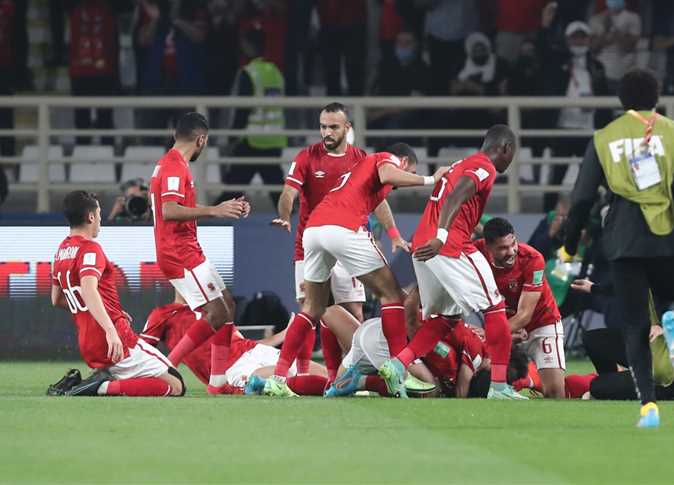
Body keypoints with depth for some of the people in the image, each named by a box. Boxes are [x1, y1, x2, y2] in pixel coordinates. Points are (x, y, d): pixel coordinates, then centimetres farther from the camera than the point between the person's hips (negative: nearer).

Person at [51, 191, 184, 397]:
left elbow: (56, 300, 28)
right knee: (176, 386, -8)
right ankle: (105, 387, -22)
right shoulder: (90, 249, -10)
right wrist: (110, 330, -41)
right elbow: (89, 290, -29)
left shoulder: (61, 250, 16)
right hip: (116, 340, -9)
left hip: (88, 349, 9)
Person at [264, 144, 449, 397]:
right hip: (344, 229, -8)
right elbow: (386, 175, -12)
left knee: (313, 307, 18)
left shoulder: (362, 163, 36)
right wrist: (430, 180, -8)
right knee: (390, 293, 3)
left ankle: (278, 378, 11)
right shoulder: (388, 158, 12)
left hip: (312, 228, 8)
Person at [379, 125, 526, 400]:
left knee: (444, 318, 16)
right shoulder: (485, 169, -5)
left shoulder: (461, 165, 24)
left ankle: (397, 365, -1)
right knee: (494, 309, 0)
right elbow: (455, 198, -21)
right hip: (451, 247, -9)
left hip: (422, 245, 9)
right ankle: (499, 386, -2)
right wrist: (441, 236, -32)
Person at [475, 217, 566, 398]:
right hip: (507, 326, 3)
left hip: (541, 324, -3)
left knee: (554, 391, -17)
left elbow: (524, 315, -28)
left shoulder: (532, 259, -28)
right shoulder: (477, 252, -20)